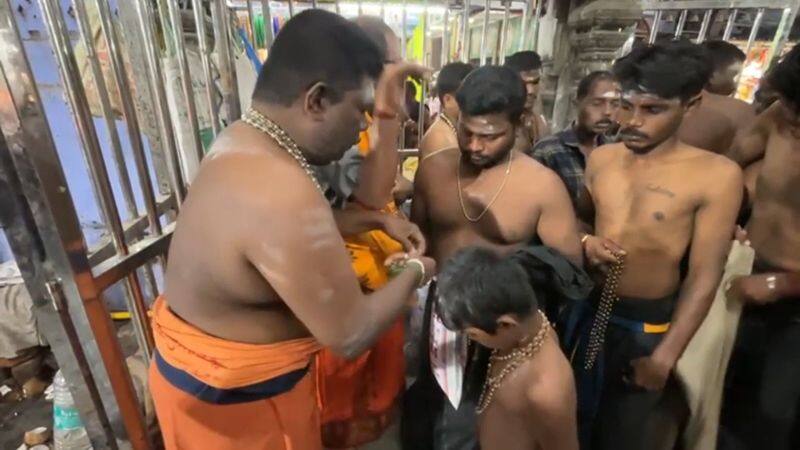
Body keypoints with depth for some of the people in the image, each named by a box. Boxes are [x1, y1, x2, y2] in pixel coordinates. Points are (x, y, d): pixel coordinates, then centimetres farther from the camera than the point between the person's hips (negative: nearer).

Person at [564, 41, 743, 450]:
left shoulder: (717, 175, -16)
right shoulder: (600, 158, -2)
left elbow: (704, 277, -15)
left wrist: (665, 356, -14)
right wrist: (585, 243, -9)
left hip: (649, 324, -3)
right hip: (587, 310, 4)